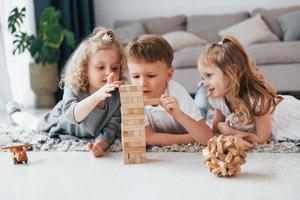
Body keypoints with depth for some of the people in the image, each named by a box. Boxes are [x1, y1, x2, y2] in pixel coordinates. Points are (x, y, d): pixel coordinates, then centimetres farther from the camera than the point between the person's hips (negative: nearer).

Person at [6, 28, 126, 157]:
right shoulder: (73, 89, -41)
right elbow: (73, 115, -59)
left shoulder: (118, 98, -36)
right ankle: (14, 113, 59)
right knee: (35, 123, 28)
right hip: (61, 124, 0)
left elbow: (110, 130, -34)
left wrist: (100, 144, -58)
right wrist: (97, 95, -76)